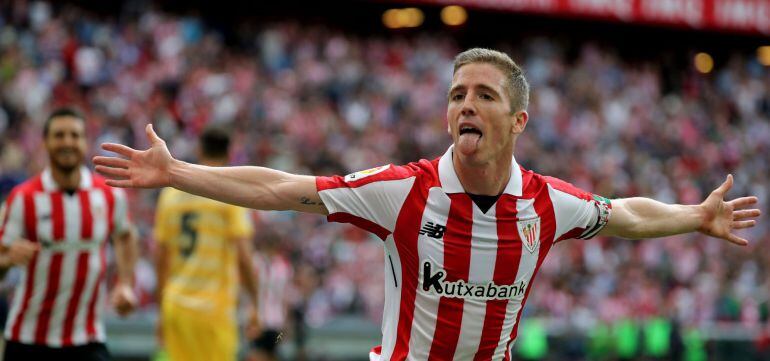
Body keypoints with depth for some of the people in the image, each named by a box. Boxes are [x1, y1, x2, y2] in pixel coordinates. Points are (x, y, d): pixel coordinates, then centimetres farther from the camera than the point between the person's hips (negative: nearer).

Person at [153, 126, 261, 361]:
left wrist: (163, 313, 19)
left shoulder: (171, 193, 9)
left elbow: (162, 258, 12)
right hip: (214, 306, -5)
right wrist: (255, 305, -4)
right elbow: (243, 256, -12)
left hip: (175, 306, 5)